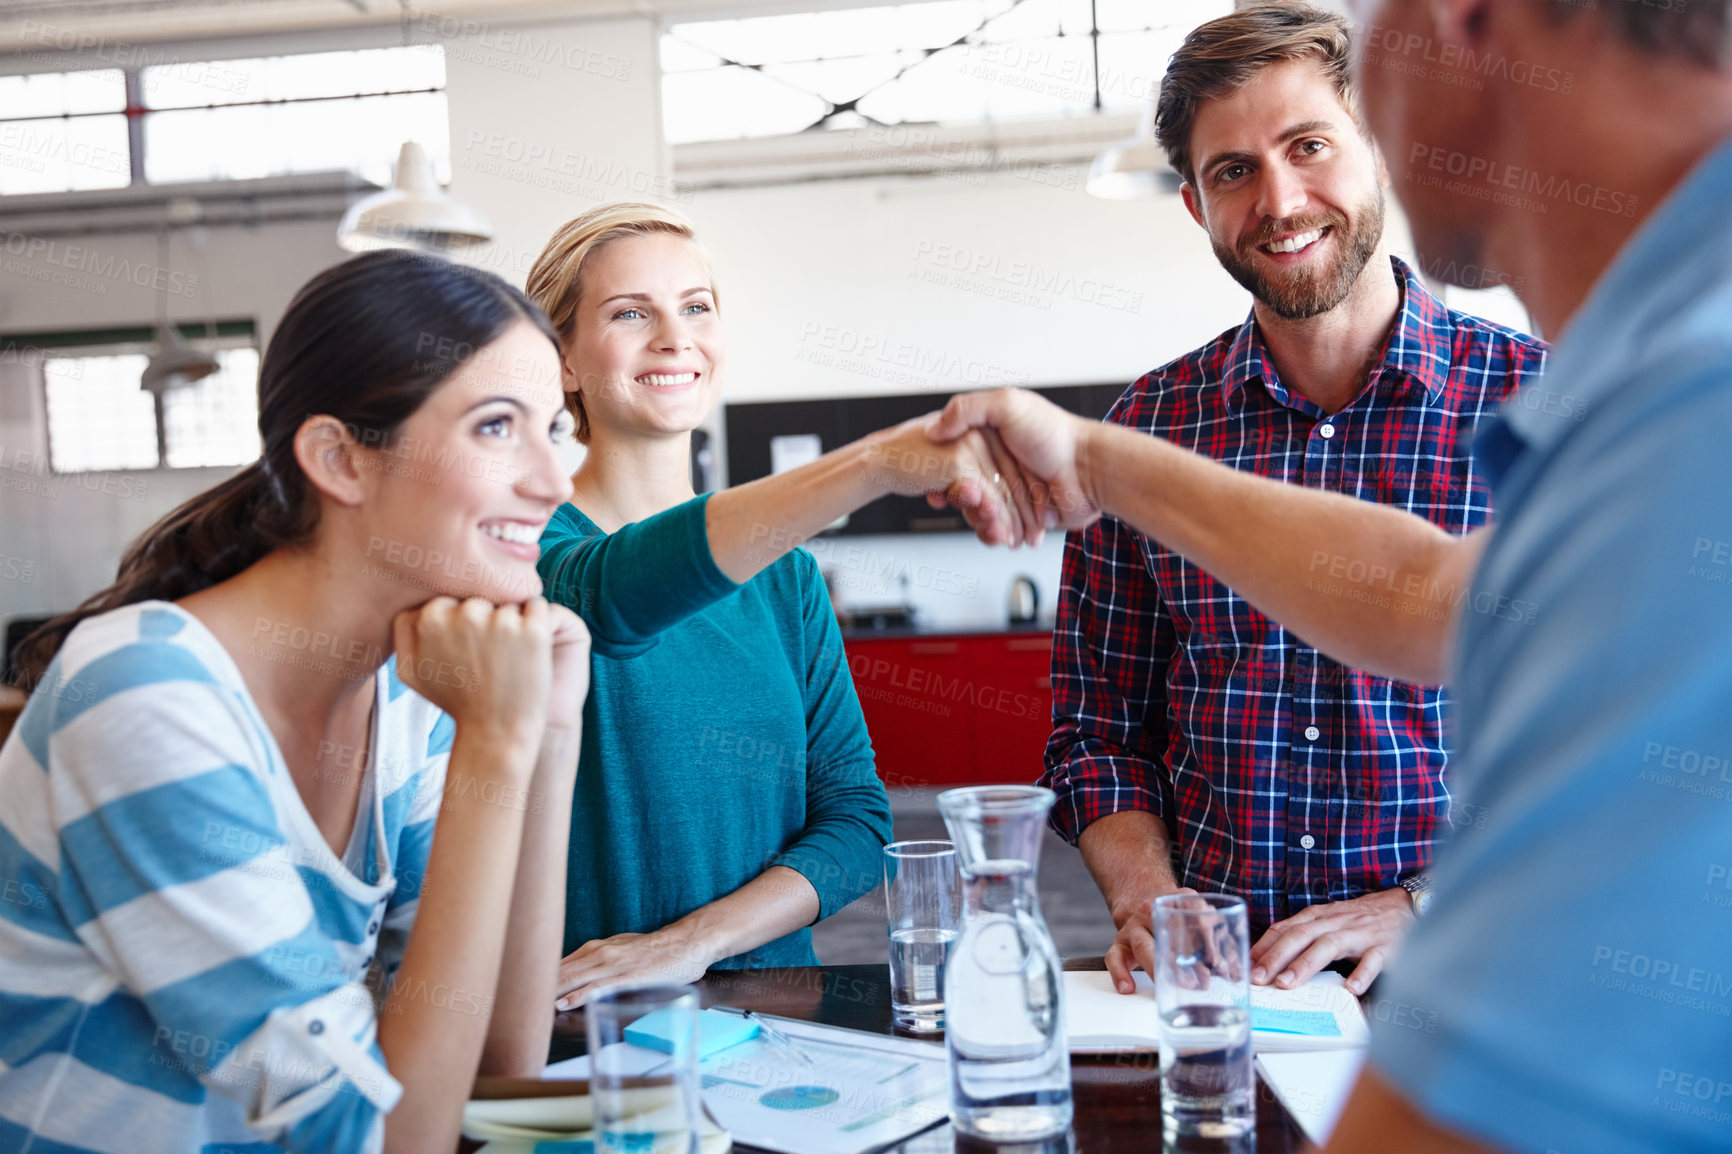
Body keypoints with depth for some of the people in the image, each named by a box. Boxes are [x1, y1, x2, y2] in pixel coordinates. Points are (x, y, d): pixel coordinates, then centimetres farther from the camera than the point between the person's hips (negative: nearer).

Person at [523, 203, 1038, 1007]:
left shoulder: (780, 569, 11)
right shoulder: (528, 540, -4)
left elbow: (855, 815, 6)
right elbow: (611, 596, -27)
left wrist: (689, 942, -10)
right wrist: (880, 461, -39)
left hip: (767, 1004, 3)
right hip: (570, 1032, -3)